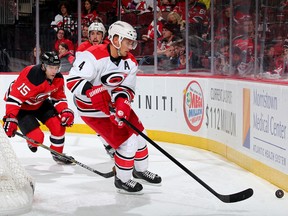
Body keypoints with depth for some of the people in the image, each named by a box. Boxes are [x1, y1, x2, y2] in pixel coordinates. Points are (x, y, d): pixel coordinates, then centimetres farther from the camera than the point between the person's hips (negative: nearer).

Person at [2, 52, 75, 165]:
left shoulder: (58, 78, -13)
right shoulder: (31, 77, -37)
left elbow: (59, 97, 0)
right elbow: (14, 98, -36)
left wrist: (65, 112, -16)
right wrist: (10, 119, -40)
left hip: (40, 103, 7)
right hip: (22, 106, -7)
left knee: (59, 124, -7)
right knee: (36, 137, -19)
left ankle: (57, 154, 13)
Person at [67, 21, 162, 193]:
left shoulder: (131, 62, -4)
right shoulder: (93, 56, -28)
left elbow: (127, 88, -5)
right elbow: (73, 81, -32)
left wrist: (123, 102, -26)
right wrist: (94, 92, -45)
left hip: (114, 103, 8)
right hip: (92, 109, -8)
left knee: (139, 132, 15)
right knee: (127, 141, -11)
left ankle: (141, 170, 40)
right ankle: (122, 180, 11)